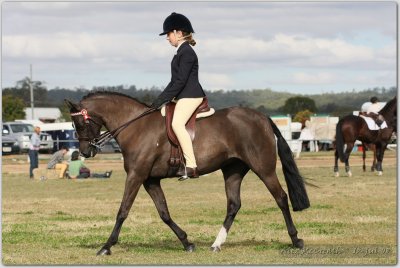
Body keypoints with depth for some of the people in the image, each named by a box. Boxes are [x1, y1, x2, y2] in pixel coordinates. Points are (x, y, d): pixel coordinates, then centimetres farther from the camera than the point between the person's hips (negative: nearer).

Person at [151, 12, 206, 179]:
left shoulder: (186, 52, -12)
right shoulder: (182, 52, 19)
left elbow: (180, 81, -18)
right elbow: (175, 81, 23)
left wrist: (161, 101, -16)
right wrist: (159, 101, 18)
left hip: (190, 95, -12)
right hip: (184, 96, 12)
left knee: (177, 123, -29)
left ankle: (191, 166, -35)